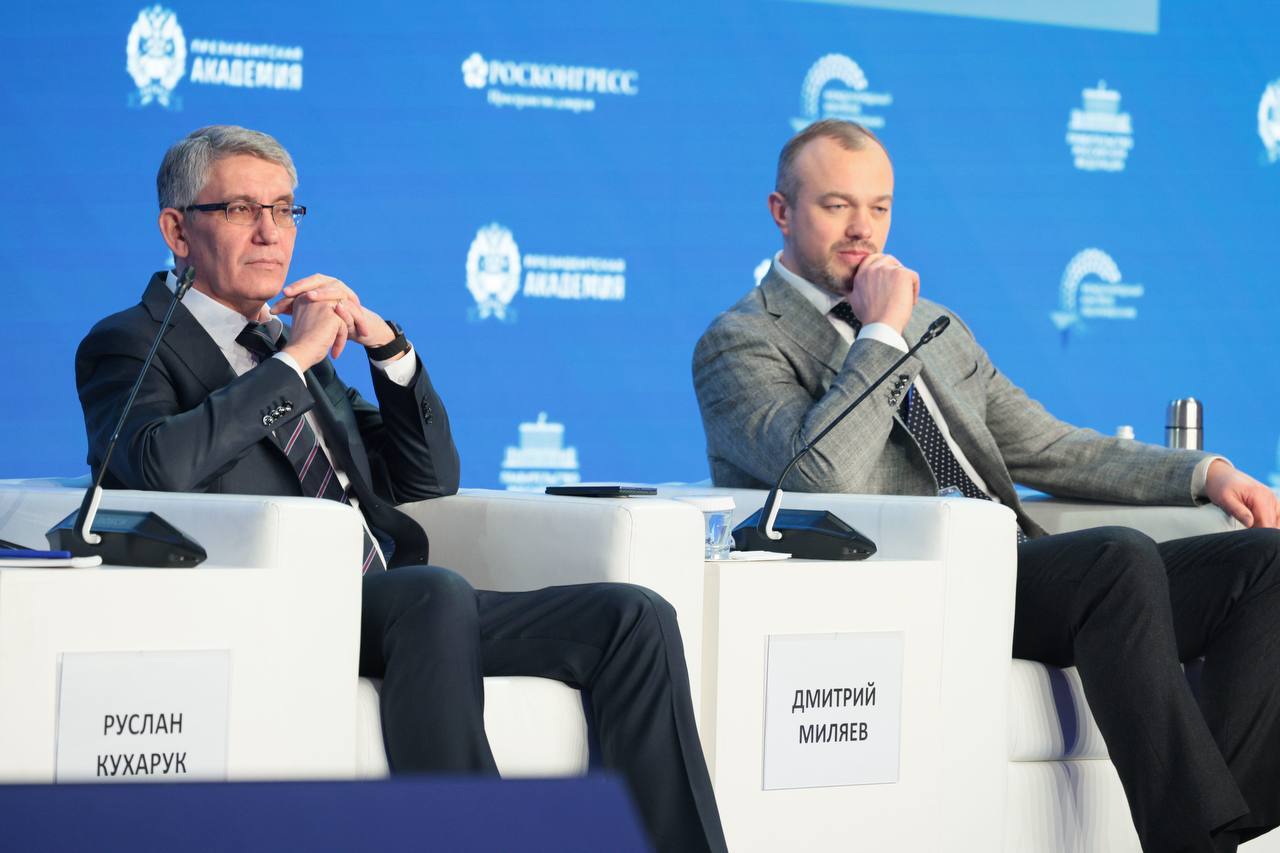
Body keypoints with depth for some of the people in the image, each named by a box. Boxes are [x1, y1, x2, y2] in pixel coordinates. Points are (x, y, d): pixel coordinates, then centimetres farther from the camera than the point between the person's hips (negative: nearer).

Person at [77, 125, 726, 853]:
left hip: (398, 613, 7)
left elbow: (430, 479, 25)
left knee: (636, 620, -11)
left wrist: (387, 343, 10)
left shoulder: (295, 347, 27)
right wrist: (295, 357, -10)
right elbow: (160, 464, -18)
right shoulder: (128, 346, 6)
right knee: (438, 592, -38)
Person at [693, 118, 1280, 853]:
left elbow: (1045, 447, 27)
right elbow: (826, 475, -16)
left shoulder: (935, 326, 28)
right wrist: (882, 331, -7)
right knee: (1122, 558, -33)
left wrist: (1204, 474, 13)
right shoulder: (739, 344, 3)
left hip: (1020, 579, 8)